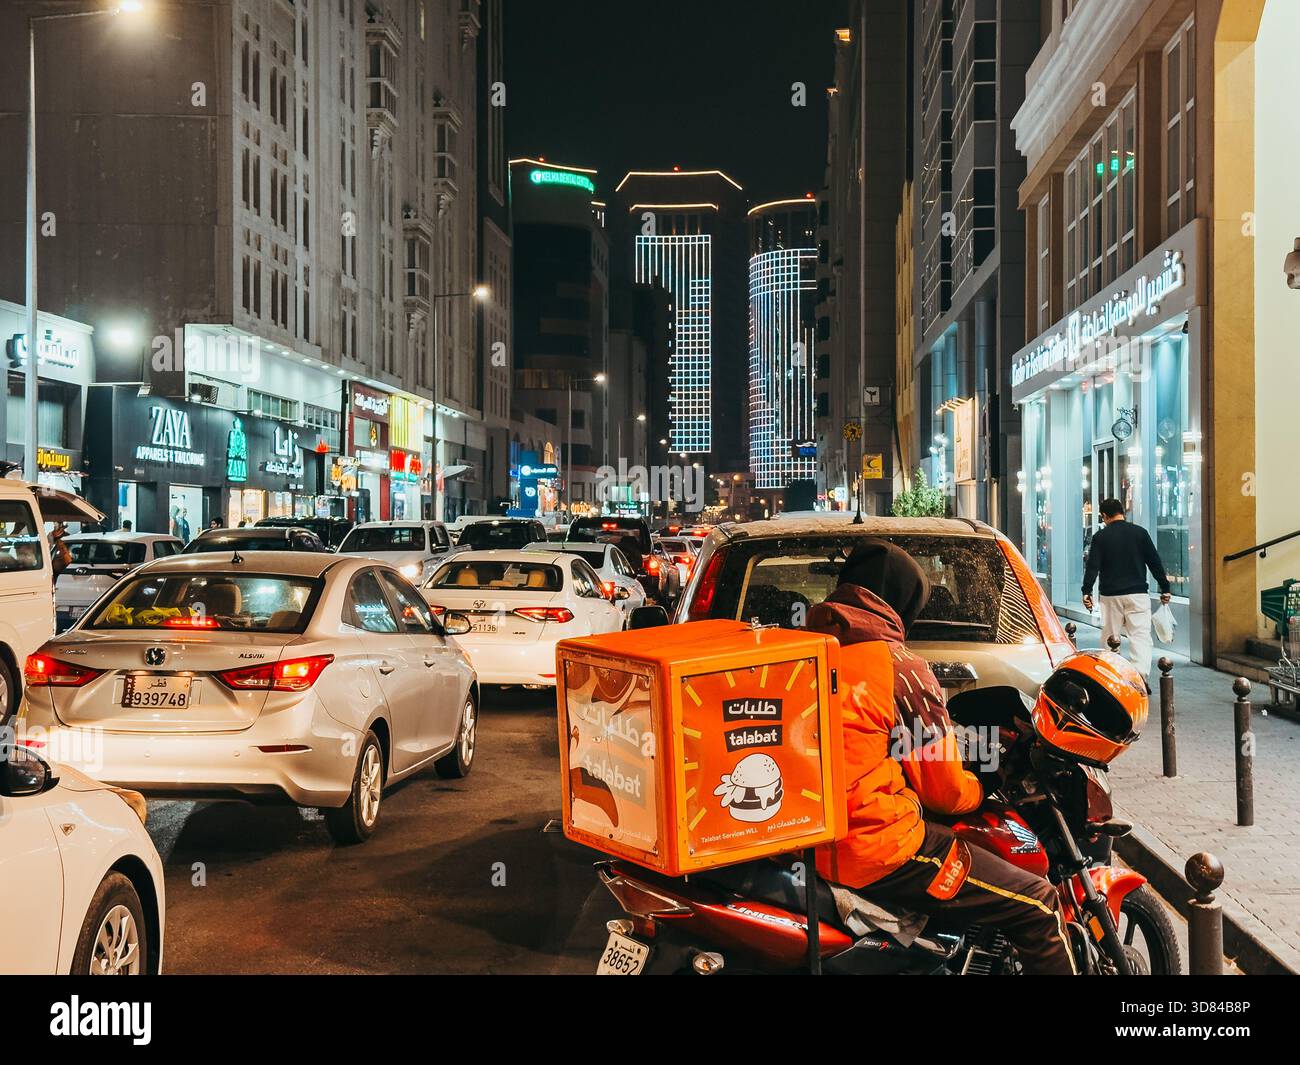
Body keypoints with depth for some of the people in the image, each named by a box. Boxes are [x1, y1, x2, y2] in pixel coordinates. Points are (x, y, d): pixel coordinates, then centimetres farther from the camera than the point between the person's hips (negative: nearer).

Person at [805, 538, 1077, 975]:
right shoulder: (901, 667, -12)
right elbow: (944, 790, -5)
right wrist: (981, 790, 16)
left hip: (805, 838, 9)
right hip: (875, 848, -9)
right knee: (1038, 906, -2)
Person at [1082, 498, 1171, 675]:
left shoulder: (1100, 537, 0)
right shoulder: (1139, 532, 3)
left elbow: (1092, 566, -5)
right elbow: (1155, 562, 5)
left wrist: (1087, 591, -3)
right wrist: (1165, 588, 11)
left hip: (1110, 595, 0)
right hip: (1137, 594, 0)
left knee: (1109, 637, 11)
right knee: (1141, 636, -5)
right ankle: (1140, 677, -21)